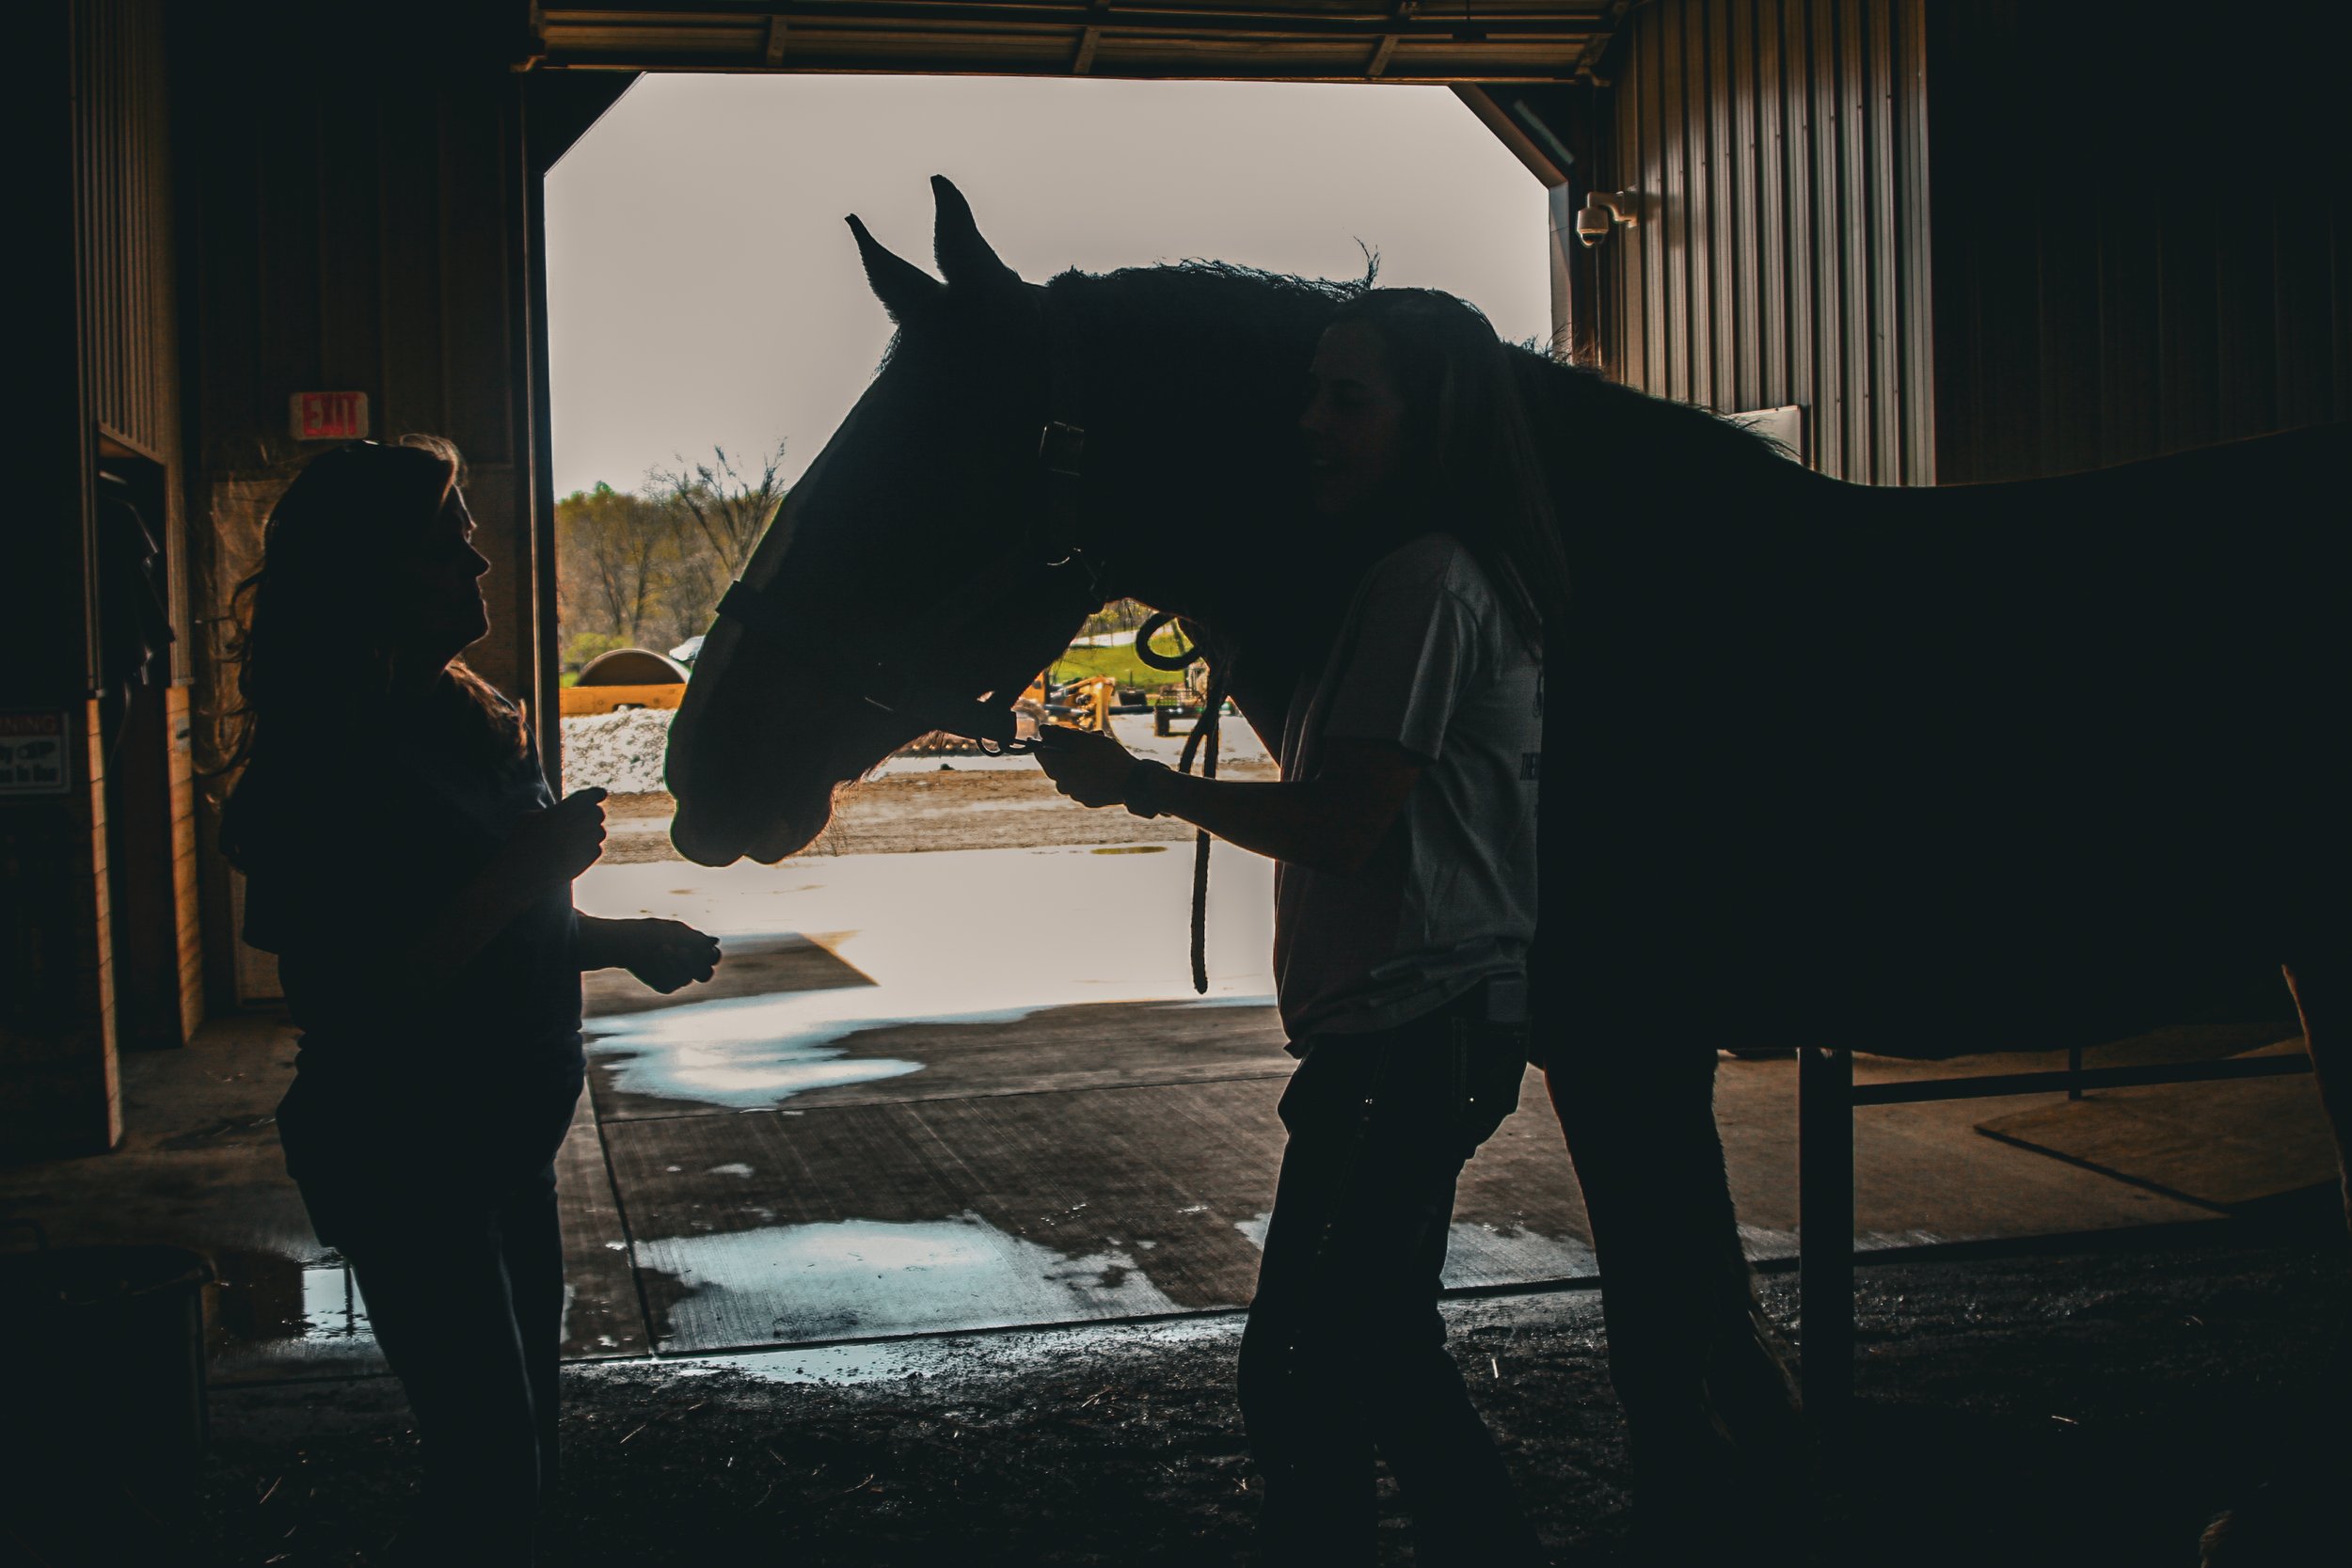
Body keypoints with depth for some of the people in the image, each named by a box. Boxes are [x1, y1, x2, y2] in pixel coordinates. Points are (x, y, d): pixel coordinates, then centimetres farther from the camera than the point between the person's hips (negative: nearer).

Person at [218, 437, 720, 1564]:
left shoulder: (473, 722, 9)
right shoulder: (324, 763, -18)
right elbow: (357, 996, -23)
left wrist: (626, 942, 6)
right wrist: (525, 872, -25)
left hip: (506, 1143, 9)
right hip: (400, 1161, -9)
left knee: (519, 1431, 17)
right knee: (490, 1455, -6)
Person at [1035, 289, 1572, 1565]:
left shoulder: (1427, 583, -16)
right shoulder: (1425, 576, 16)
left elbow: (1336, 825, -21)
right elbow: (1322, 754, 24)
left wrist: (1138, 785, -11)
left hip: (1407, 1034, -11)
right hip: (1428, 1028, 11)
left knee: (1306, 1373, -5)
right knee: (1379, 1351, 19)